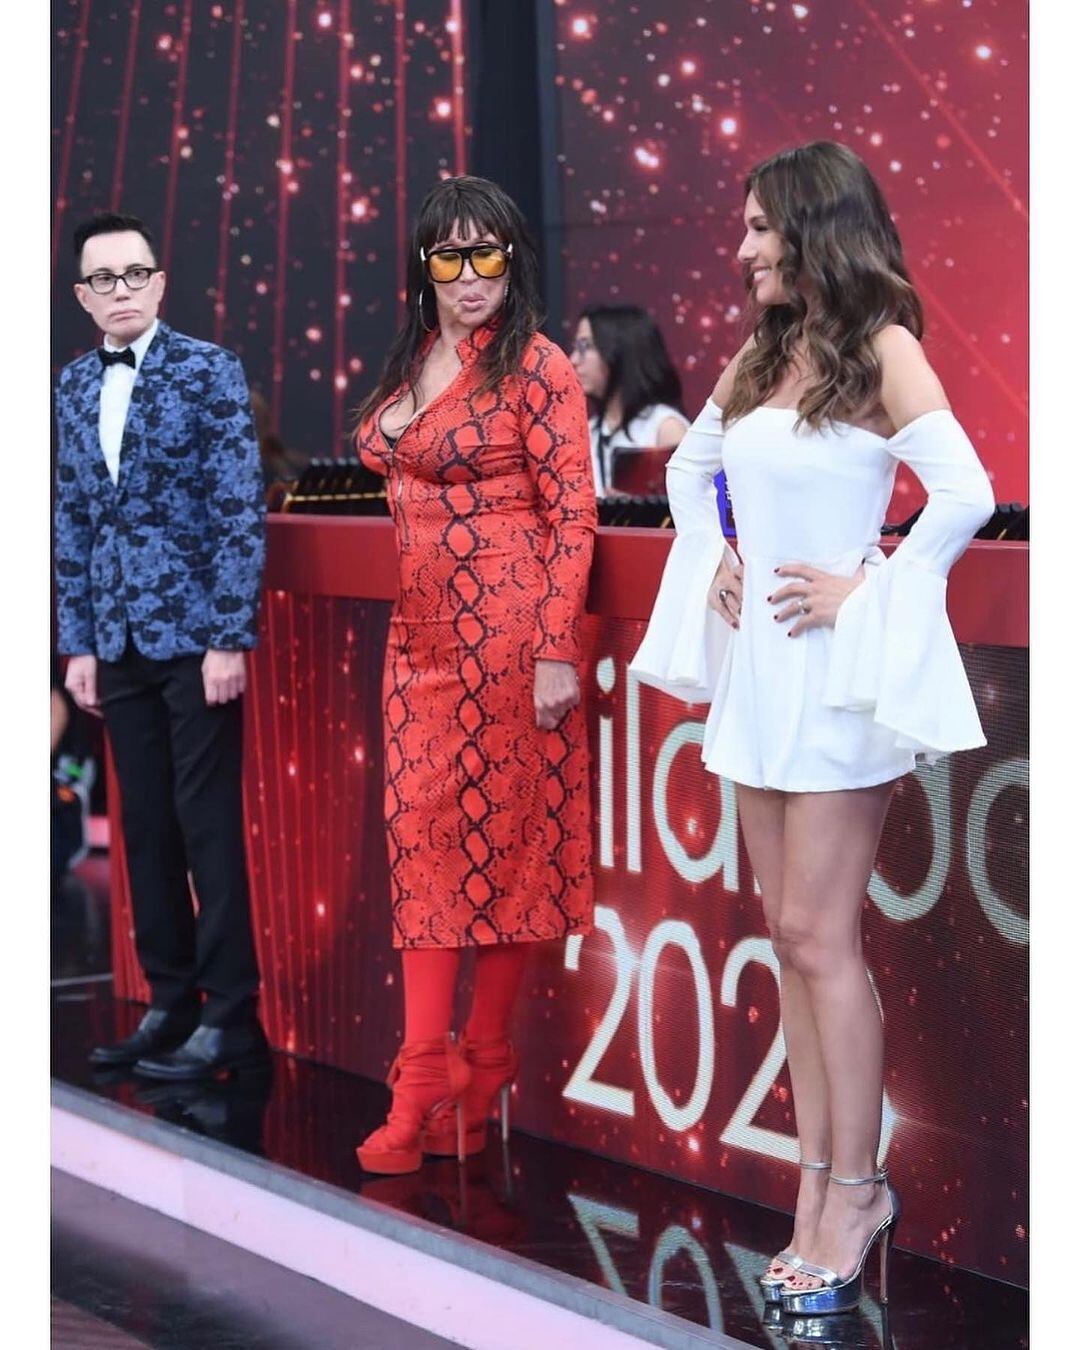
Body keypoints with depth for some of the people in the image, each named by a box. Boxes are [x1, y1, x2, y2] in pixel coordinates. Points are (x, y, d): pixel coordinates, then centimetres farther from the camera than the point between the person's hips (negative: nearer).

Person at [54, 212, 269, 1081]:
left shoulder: (209, 371, -4)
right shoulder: (74, 388, 11)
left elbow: (240, 510, -8)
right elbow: (73, 523, 14)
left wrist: (232, 637, -13)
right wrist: (78, 642, 9)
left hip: (197, 634, -5)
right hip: (120, 642, 5)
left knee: (208, 823, -3)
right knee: (146, 828, 9)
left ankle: (231, 1016, 3)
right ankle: (170, 1004, 17)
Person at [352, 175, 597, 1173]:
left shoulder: (535, 367, -8)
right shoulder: (411, 364, 13)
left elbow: (573, 515, -12)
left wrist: (557, 650, -16)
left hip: (509, 631, -7)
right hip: (422, 633, 7)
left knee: (502, 839, 1)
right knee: (423, 839, 2)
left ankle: (483, 1072, 10)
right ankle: (422, 1084, 4)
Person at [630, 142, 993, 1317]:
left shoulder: (881, 351, -10)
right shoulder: (759, 357, 11)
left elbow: (965, 495, -20)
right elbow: (689, 467, 27)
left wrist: (867, 588, -15)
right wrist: (712, 559, 11)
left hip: (833, 674, -7)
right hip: (756, 668, 7)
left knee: (818, 936, -5)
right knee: (789, 934, 9)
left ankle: (850, 1194, 5)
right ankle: (823, 1192, 15)